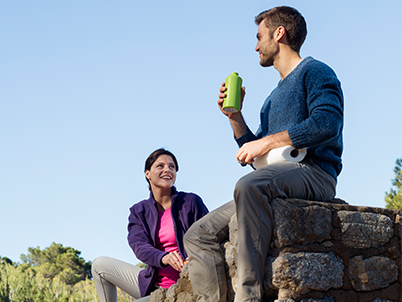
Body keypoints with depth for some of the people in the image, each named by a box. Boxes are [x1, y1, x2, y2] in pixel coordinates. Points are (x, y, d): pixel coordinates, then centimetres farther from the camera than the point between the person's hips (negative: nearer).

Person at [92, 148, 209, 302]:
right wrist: (163, 258, -33)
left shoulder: (191, 202, -4)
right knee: (100, 265, 8)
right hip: (152, 285, 5)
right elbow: (139, 246, -10)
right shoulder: (138, 211, 7)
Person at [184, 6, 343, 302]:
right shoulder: (274, 98, 30)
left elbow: (328, 122, -17)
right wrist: (235, 116, 17)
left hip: (314, 173, -9)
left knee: (250, 185, -39)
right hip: (275, 182, 9)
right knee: (198, 235, -3)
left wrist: (268, 142, -16)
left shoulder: (314, 71, 3)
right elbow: (256, 155, 29)